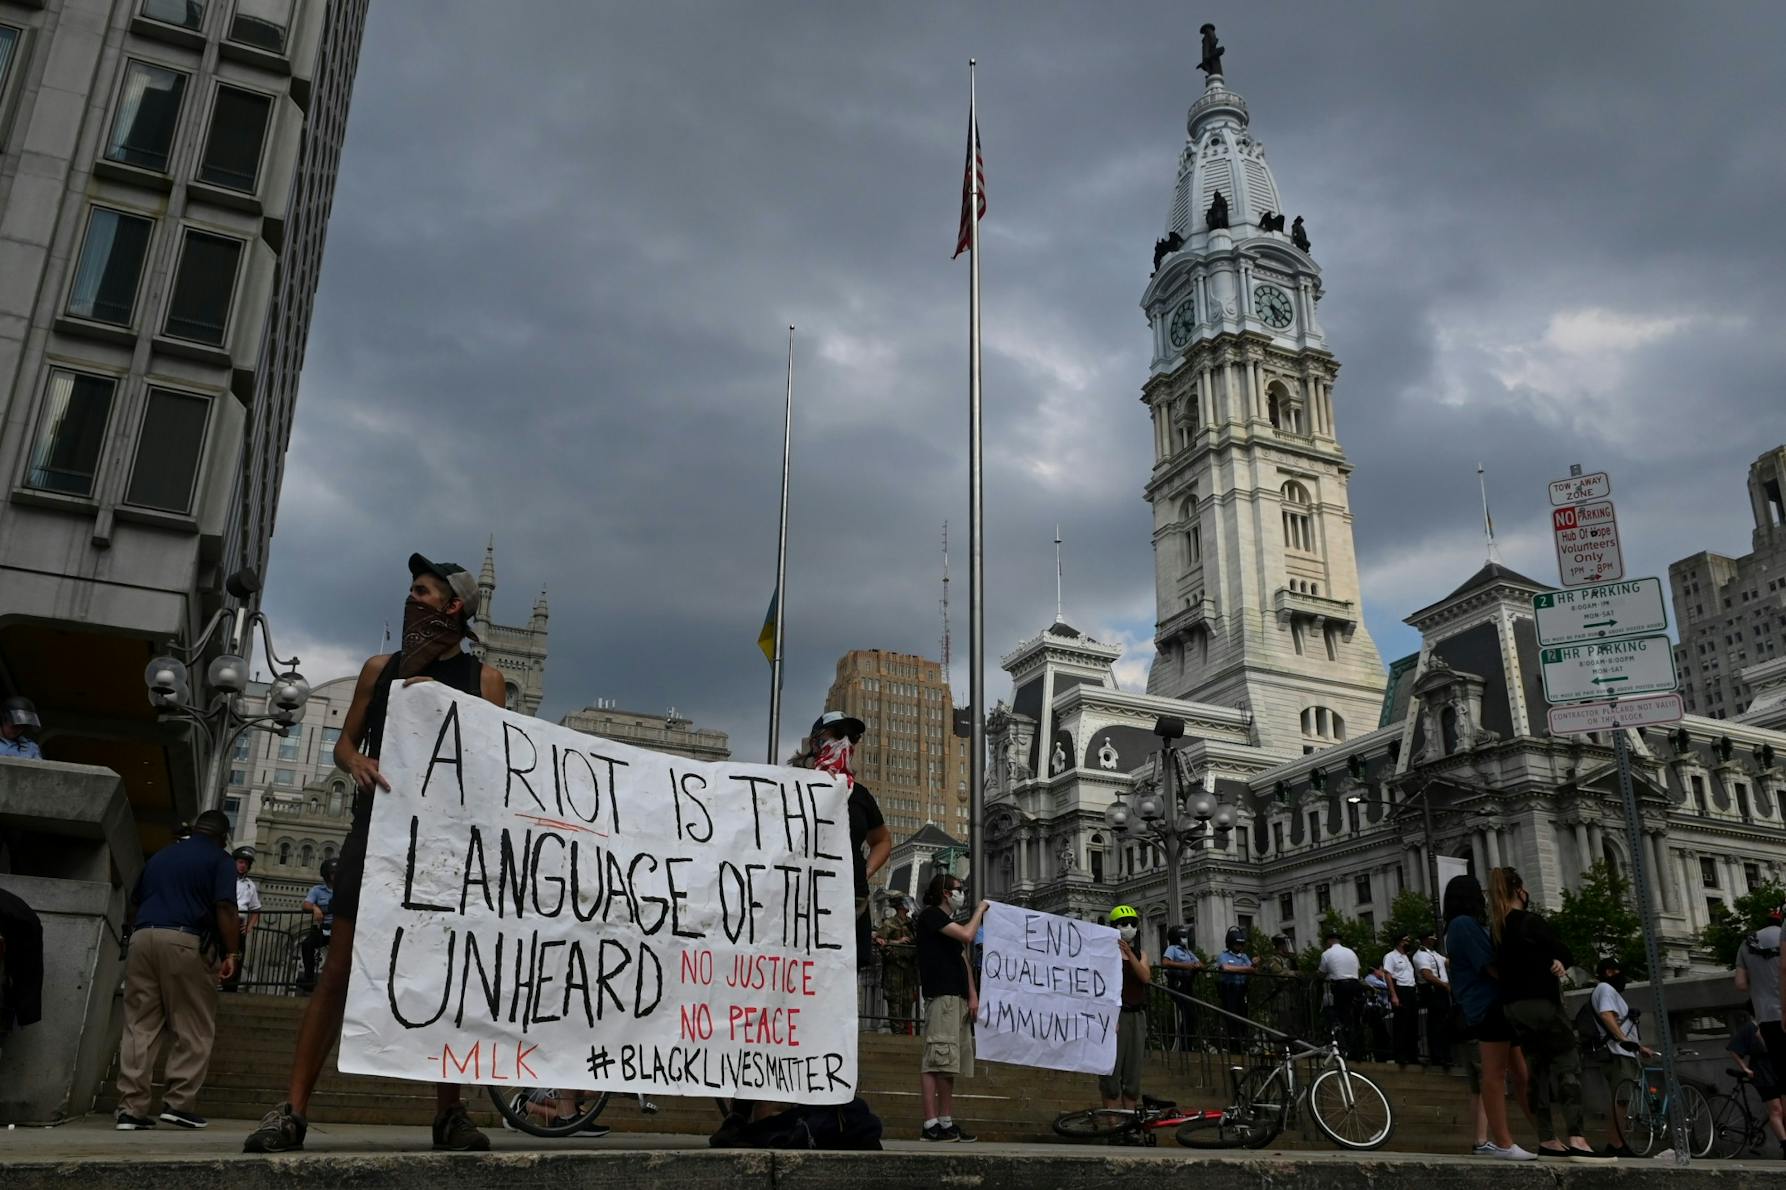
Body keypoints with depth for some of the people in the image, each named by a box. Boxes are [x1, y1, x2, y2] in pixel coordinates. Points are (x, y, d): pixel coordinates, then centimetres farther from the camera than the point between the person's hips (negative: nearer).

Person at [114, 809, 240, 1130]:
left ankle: (130, 1108, 3)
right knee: (194, 1029, 4)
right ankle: (178, 1103, -1)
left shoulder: (160, 856, 23)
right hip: (182, 941, -5)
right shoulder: (219, 860, 5)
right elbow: (224, 908, -7)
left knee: (139, 1026, 6)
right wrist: (232, 952, -4)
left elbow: (136, 899, 27)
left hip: (141, 936, 6)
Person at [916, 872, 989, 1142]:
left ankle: (946, 1122, 9)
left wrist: (972, 995, 9)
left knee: (950, 1063, 7)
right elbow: (967, 935, -16)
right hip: (940, 995, -9)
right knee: (937, 1061, -12)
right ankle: (931, 1124, -14)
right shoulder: (931, 915, -3)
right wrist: (979, 910, 0)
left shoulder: (952, 922, 25)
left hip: (958, 998, 9)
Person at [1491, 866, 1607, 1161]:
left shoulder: (1495, 929, 10)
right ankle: (1576, 1139, -15)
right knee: (1568, 1065, -5)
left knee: (1536, 1069, 10)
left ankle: (1547, 1139, 9)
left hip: (1512, 1006, 7)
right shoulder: (1531, 922, -11)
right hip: (1541, 1002, -7)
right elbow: (1567, 955, -8)